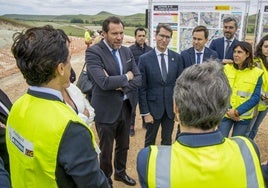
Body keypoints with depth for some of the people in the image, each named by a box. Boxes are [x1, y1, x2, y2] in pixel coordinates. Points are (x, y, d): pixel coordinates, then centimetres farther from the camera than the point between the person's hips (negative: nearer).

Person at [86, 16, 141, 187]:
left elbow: (138, 79, 1)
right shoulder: (93, 52, -16)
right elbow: (103, 82, -29)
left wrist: (122, 87, -16)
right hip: (106, 110, -6)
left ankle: (120, 172, 49)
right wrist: (126, 77, -14)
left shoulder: (126, 51, 4)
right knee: (106, 150, 14)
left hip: (125, 107, 6)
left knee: (123, 146, 23)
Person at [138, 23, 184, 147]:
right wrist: (145, 112, -9)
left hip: (171, 107, 2)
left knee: (167, 141, 16)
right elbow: (142, 88, -7)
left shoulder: (177, 57, 0)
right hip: (153, 107, -2)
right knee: (150, 141, 14)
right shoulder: (144, 59, -7)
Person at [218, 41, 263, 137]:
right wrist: (227, 110, -12)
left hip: (243, 116, 0)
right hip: (225, 114, 1)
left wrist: (237, 111, -16)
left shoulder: (256, 73, -6)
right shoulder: (226, 68, -2)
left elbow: (255, 98, -9)